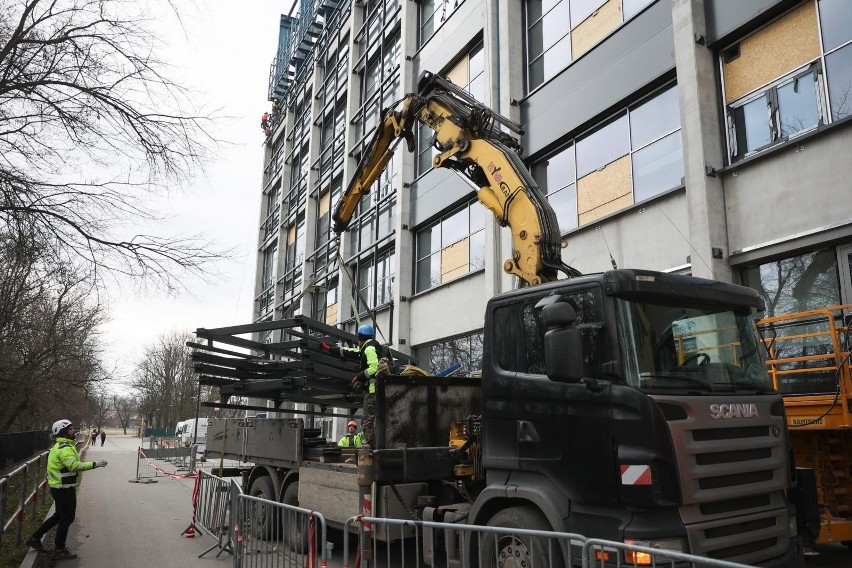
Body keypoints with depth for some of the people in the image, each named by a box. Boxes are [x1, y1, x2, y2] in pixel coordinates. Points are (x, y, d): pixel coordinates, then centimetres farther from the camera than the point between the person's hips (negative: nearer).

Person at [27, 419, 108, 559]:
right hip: (64, 489, -10)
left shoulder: (61, 446, 12)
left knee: (59, 516, 23)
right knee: (67, 518, 2)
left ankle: (35, 538, 32)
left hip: (59, 487, 10)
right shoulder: (65, 448, -22)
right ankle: (60, 550, 14)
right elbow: (74, 465, -35)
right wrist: (94, 464, -36)